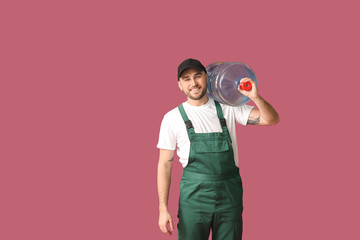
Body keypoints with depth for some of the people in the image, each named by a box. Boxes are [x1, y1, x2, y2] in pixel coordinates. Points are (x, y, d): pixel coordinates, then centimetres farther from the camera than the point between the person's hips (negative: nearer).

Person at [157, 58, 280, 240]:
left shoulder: (227, 109, 6)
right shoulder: (173, 118, 2)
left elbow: (271, 119, 0)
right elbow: (164, 164, 2)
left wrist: (256, 97, -20)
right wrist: (163, 209, -5)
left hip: (229, 195, 2)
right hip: (194, 196, -1)